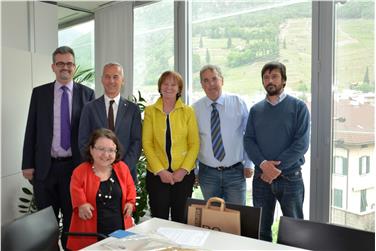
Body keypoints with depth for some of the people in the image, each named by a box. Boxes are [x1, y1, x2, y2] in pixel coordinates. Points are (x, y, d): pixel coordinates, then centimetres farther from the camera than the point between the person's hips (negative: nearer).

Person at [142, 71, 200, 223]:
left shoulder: (188, 111, 2)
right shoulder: (150, 111, 2)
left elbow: (194, 144, 1)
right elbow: (147, 143, -1)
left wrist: (183, 170, -10)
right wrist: (160, 170, -10)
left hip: (183, 175, 0)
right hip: (157, 174, 0)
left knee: (181, 220, 8)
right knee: (159, 220, 6)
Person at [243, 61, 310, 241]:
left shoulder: (298, 107, -2)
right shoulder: (255, 110, 8)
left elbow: (301, 143, -10)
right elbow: (248, 140, 1)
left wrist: (277, 167, -15)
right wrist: (263, 164, -15)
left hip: (290, 177, -3)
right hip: (261, 177, 3)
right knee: (261, 229, 12)